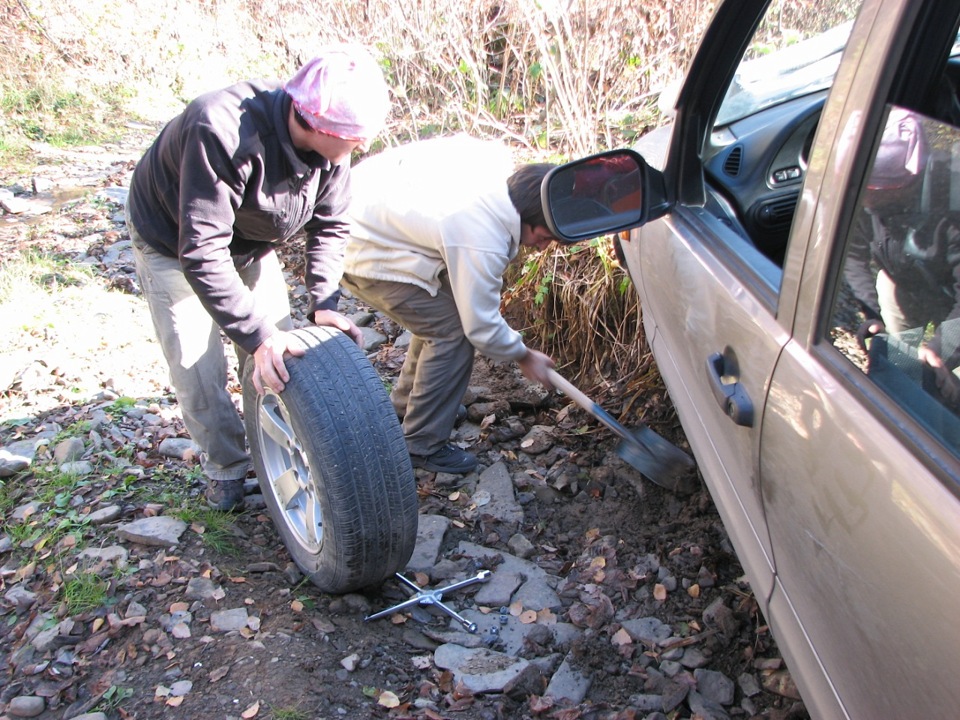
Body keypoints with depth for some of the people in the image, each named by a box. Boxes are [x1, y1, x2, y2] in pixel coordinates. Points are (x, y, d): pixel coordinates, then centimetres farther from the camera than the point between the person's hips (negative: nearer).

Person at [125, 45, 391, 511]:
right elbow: (202, 253, -43)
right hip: (173, 242, -5)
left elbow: (329, 226, -8)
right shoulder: (222, 133, -44)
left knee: (280, 353, 3)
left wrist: (324, 302, -21)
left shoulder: (329, 142, -23)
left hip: (250, 241, 5)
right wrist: (257, 335, -45)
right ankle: (225, 468, 17)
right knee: (198, 369, -5)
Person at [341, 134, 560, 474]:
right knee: (452, 331, -10)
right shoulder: (481, 242, -30)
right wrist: (524, 357, 1)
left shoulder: (497, 159, -8)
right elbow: (481, 325, -17)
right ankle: (422, 445, 2)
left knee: (444, 314, 16)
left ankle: (405, 405, 33)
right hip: (364, 254, -10)